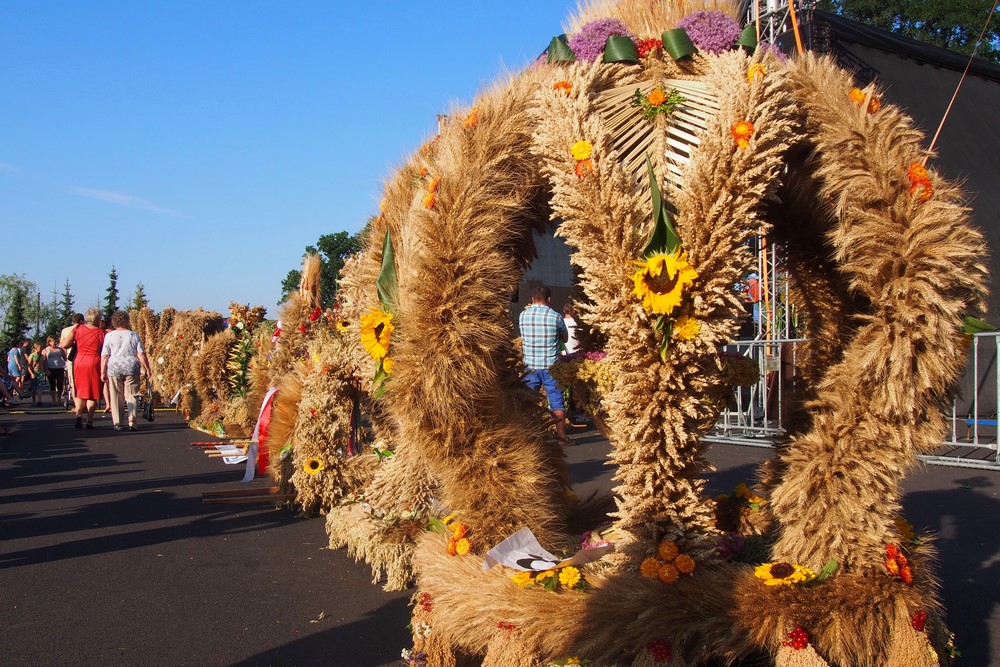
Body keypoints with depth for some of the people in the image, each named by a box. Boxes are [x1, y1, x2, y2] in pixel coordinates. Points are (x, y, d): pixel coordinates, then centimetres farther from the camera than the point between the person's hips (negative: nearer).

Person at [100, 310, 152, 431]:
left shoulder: (109, 336, 3)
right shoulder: (134, 335, 5)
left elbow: (104, 356, 1)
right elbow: (141, 355, 0)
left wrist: (103, 372, 5)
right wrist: (147, 370, 4)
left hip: (114, 368, 0)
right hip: (132, 367, 0)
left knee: (116, 396, 6)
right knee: (132, 395, 4)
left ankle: (117, 423, 6)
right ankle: (132, 422, -4)